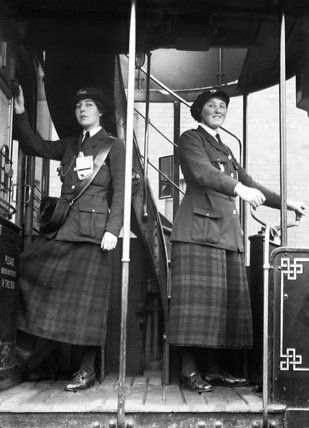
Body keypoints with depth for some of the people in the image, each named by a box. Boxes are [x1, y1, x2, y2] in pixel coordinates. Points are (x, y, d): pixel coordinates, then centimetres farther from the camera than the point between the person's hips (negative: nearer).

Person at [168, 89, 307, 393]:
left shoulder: (225, 150, 27)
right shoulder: (190, 139, 4)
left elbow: (250, 184, 29)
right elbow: (202, 172, -16)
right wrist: (238, 189, -32)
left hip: (228, 230, 8)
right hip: (199, 227, -8)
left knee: (227, 297, 3)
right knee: (198, 296, -11)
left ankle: (214, 368, 8)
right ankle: (190, 370, -7)